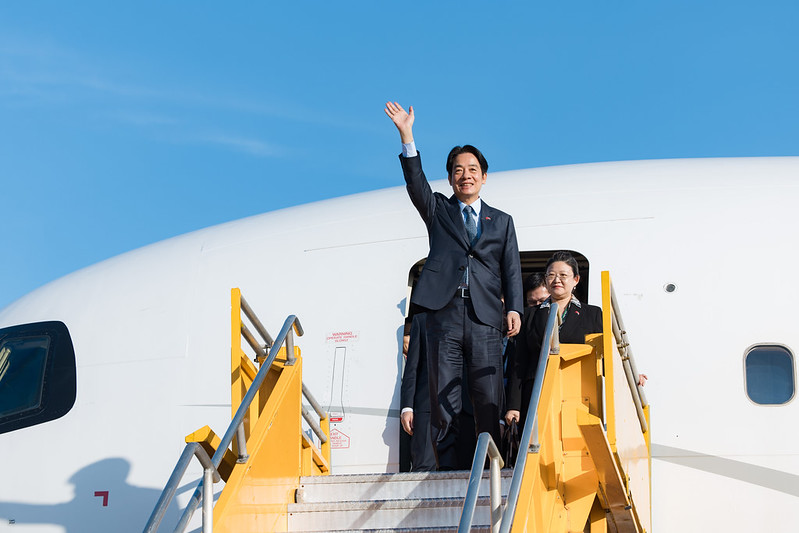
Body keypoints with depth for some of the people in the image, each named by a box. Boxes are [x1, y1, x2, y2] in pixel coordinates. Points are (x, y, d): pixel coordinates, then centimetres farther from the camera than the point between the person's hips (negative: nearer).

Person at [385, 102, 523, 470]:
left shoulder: (501, 222, 20)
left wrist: (514, 308, -3)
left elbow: (512, 270, 13)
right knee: (443, 396, -2)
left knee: (489, 401, -4)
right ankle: (446, 470, 0)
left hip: (485, 318, 1)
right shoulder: (438, 211, 17)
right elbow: (415, 181, 0)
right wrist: (406, 136, -13)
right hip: (444, 315, 0)